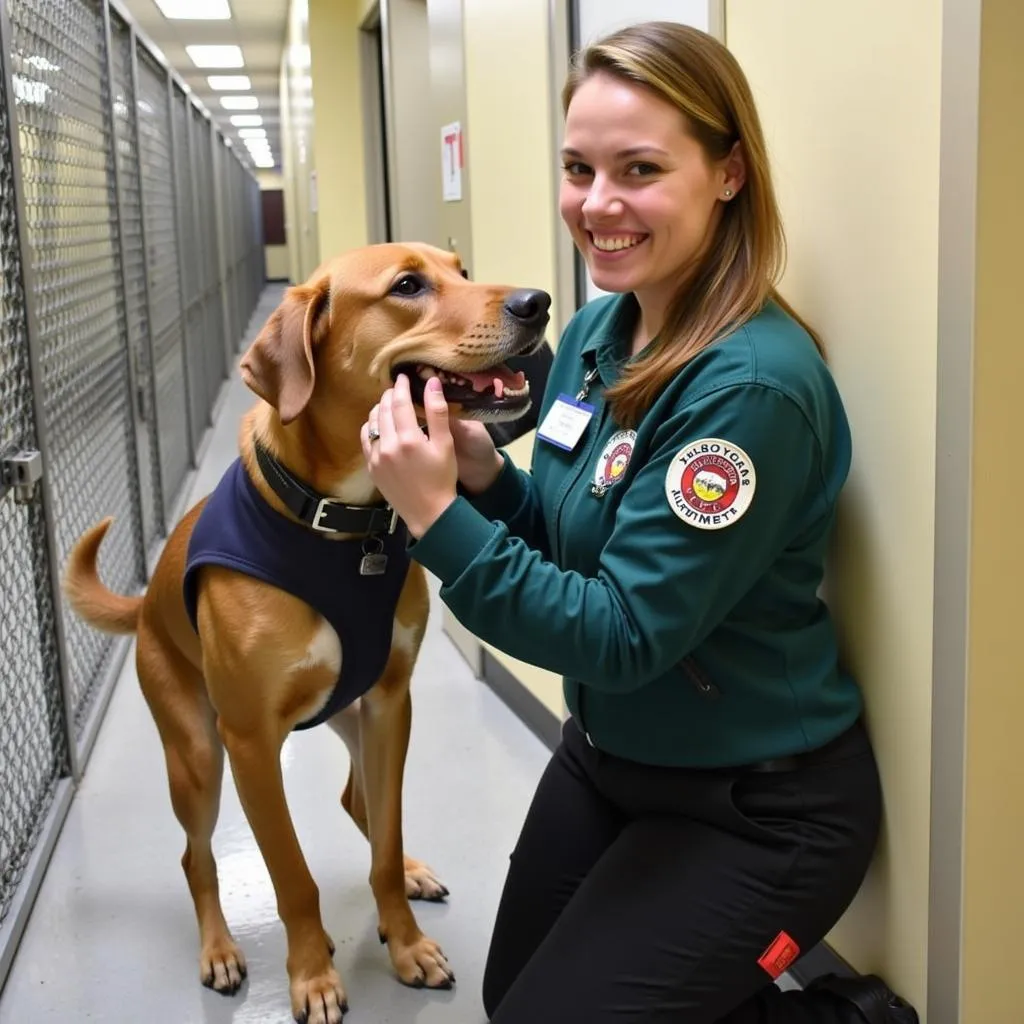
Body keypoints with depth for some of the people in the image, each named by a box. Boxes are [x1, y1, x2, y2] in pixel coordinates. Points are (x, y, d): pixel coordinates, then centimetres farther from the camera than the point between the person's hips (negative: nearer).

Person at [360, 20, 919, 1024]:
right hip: (604, 754, 9)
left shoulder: (753, 385, -28)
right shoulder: (596, 330, -2)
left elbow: (622, 637, -26)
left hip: (755, 810, -9)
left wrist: (437, 515, -31)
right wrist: (485, 477, -11)